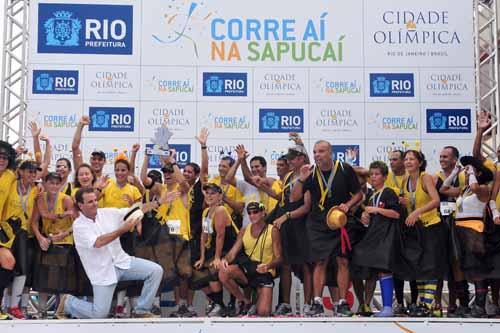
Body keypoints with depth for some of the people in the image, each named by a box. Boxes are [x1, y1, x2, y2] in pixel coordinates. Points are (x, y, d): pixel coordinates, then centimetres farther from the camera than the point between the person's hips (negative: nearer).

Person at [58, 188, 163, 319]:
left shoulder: (108, 213, 2)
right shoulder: (78, 225, -11)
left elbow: (137, 210, 0)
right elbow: (98, 243, -26)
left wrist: (158, 202, -11)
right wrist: (123, 229, -28)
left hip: (122, 262, 5)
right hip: (103, 271, -5)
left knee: (156, 270, -11)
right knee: (100, 314, -9)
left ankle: (141, 311, 3)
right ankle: (68, 302, 20)